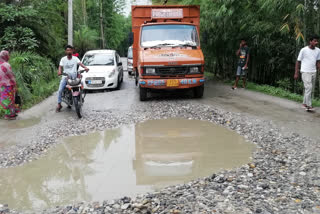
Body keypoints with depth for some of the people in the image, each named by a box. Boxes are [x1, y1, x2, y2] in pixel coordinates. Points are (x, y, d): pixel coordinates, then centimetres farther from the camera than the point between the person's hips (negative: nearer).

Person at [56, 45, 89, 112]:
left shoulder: (75, 58, 4)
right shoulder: (63, 59, 7)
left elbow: (80, 63, -11)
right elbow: (60, 66, -3)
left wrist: (85, 67, -32)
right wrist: (59, 71, -26)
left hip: (74, 77, 0)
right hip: (65, 76, 0)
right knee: (60, 90, -11)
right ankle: (59, 104, 1)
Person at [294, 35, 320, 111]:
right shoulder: (304, 50, -8)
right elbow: (298, 61, -4)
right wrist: (296, 73, -6)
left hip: (313, 72, 6)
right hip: (305, 72, -6)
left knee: (310, 89, 9)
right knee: (308, 88, -14)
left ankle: (304, 103, 20)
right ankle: (309, 105, -11)